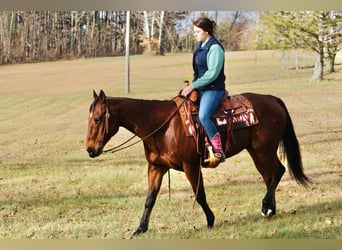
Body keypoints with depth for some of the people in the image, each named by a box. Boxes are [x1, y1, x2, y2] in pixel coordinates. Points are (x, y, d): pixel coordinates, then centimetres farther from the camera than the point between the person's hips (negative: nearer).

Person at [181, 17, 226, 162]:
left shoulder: (215, 48, -16)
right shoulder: (200, 46, 13)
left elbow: (212, 74, -21)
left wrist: (193, 86, -20)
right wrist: (192, 86, 10)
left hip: (213, 89, -10)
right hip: (199, 88, 10)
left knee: (203, 116, -29)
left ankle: (218, 150, -23)